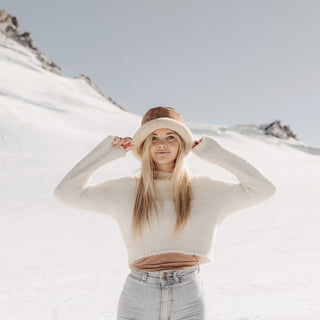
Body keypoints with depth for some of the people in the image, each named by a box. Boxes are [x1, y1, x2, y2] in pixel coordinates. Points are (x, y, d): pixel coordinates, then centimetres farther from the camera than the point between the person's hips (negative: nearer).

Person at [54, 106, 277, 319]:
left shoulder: (205, 190, 4)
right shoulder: (126, 190, 4)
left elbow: (264, 188, 1)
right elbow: (66, 192, 1)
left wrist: (216, 153, 2)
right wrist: (107, 152, 1)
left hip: (189, 300, 0)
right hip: (138, 299, 0)